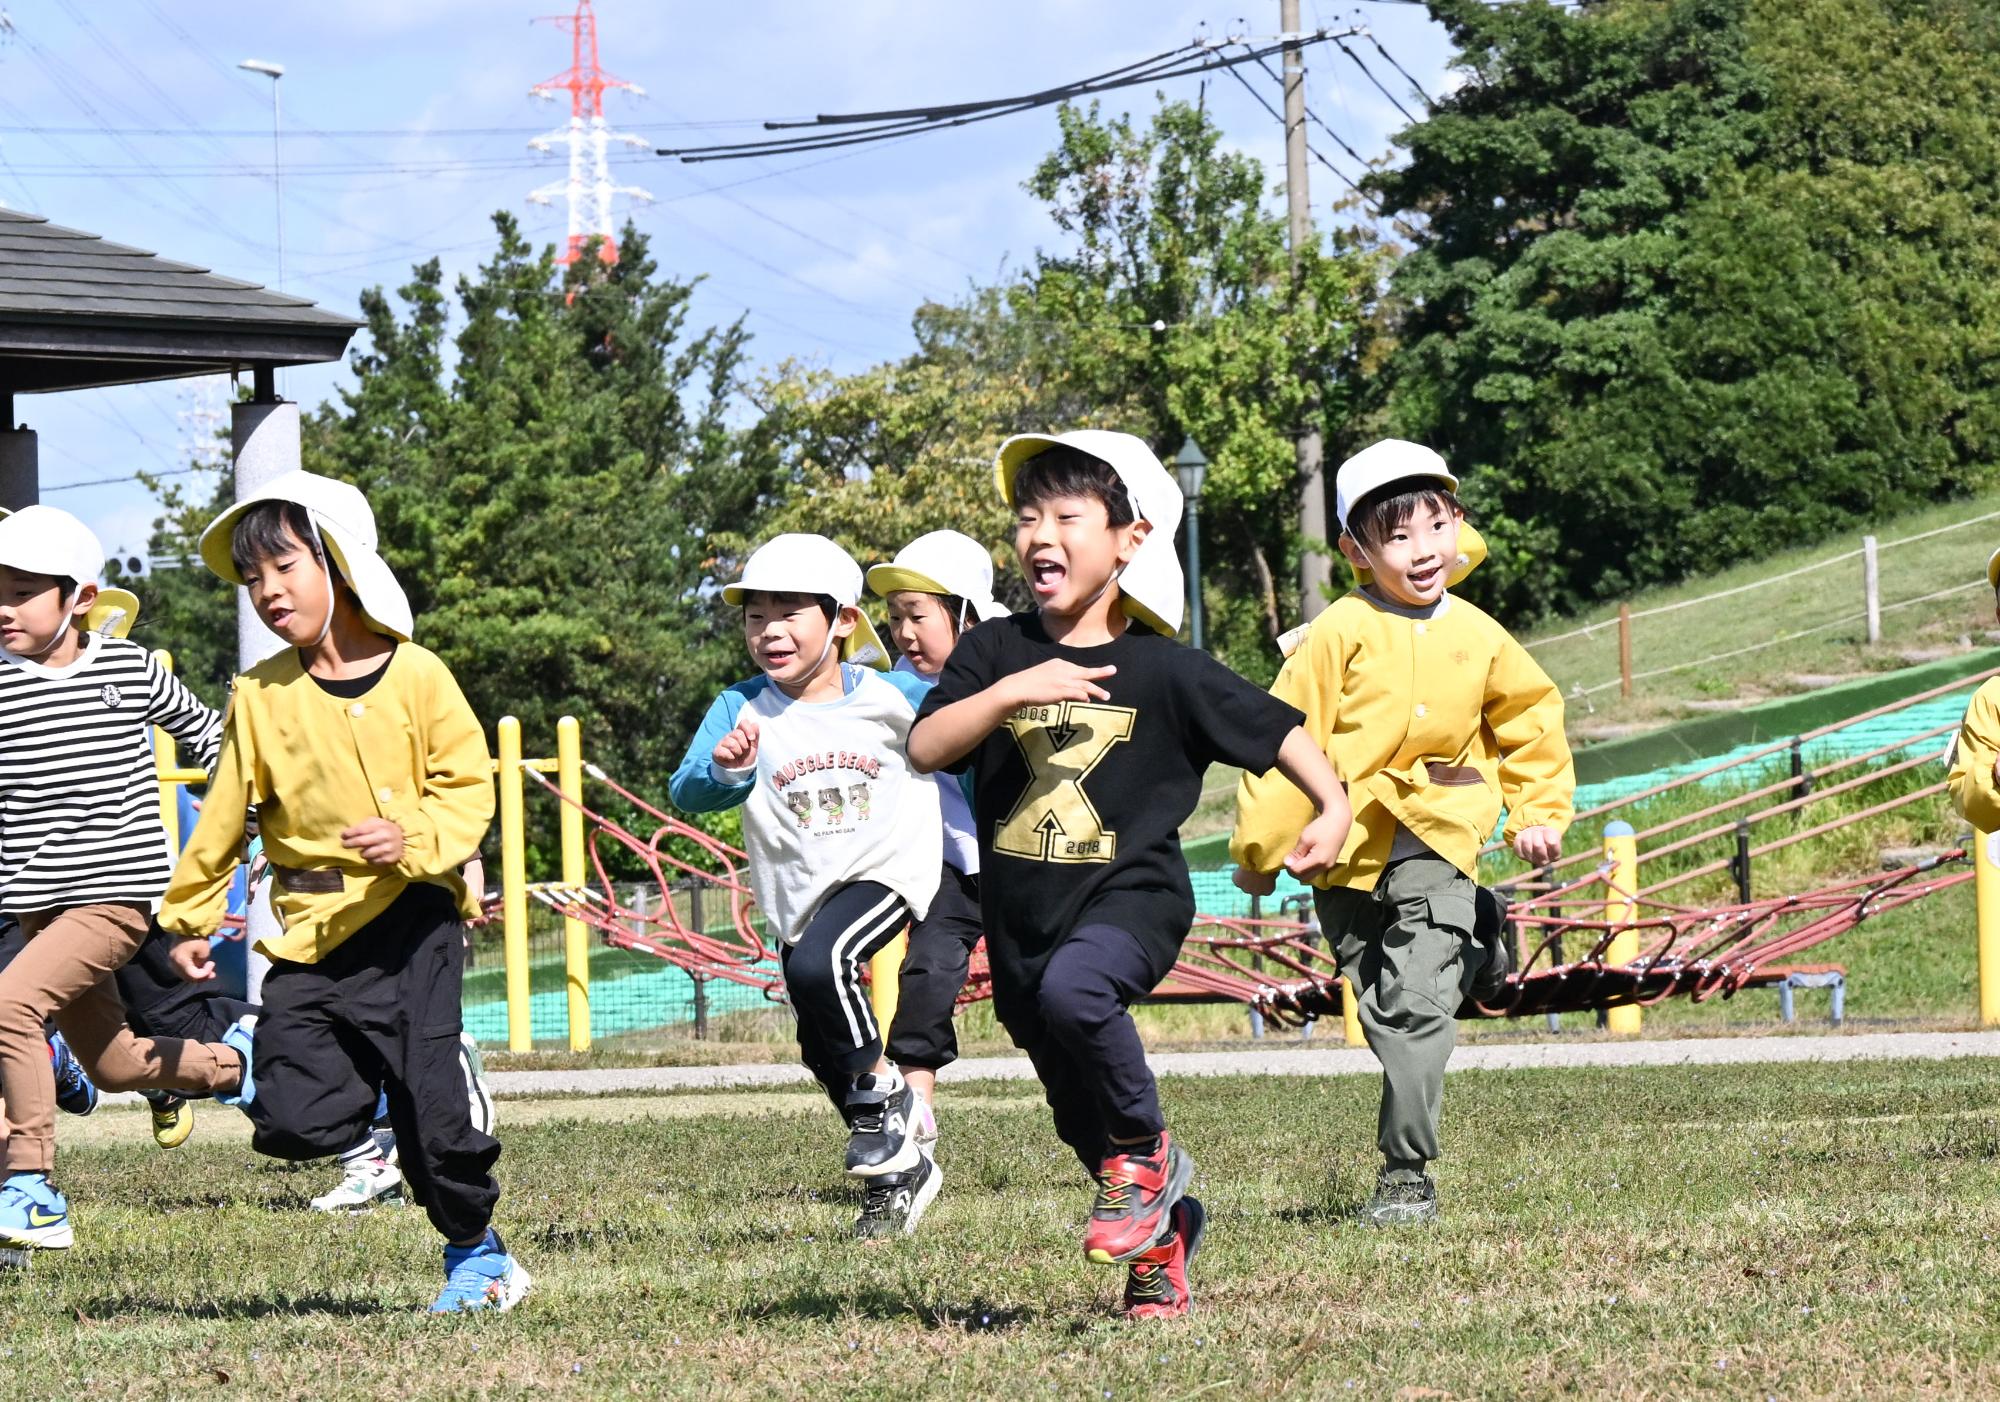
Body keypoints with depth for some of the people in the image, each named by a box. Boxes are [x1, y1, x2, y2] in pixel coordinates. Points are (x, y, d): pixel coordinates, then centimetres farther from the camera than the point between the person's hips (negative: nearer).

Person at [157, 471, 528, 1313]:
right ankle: (372, 1095, 24)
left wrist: (415, 837, -20)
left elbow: (468, 787, -2)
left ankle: (476, 1251, 16)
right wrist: (189, 917, 15)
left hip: (409, 922, -3)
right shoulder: (261, 696, 4)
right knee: (292, 1123, -9)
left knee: (431, 1110, -7)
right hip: (308, 932, 3)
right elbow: (224, 816, 12)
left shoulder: (416, 676, -3)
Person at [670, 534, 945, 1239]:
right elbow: (686, 792, -20)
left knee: (819, 963, -31)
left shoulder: (892, 697, -8)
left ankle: (884, 1095, -10)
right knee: (822, 1049, 10)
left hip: (886, 870, -4)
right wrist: (725, 769, -39)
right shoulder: (740, 709, -8)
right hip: (798, 896, 4)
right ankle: (901, 1169, 29)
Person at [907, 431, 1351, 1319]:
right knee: (1080, 1116, 13)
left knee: (1074, 989, -37)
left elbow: (1273, 729, 4)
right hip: (1024, 913, 4)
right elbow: (924, 749, -11)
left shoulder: (1162, 669, -6)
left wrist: (1332, 808, -6)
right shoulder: (994, 653, 1)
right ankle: (1166, 1230, 38)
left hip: (1131, 894, -4)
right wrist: (1011, 692, -22)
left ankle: (1149, 1153, -14)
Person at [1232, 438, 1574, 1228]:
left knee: (1417, 1004, -14)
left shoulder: (1477, 638, 4)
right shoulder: (1341, 634, -6)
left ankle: (1406, 1171, -14)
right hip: (1347, 850, 1)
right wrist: (1259, 845, -1)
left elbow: (1531, 720, 22)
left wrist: (1538, 812, 15)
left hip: (1435, 843, -1)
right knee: (1383, 1013, 9)